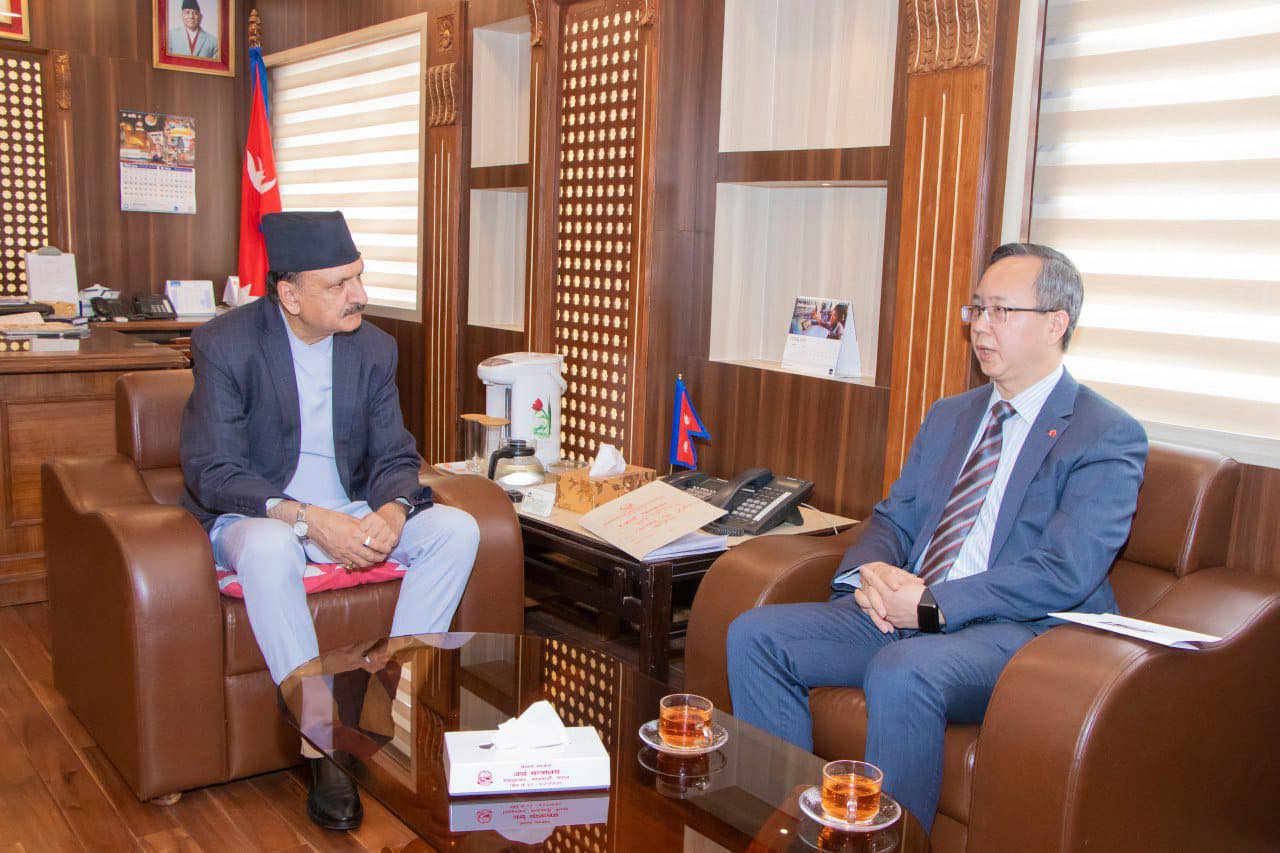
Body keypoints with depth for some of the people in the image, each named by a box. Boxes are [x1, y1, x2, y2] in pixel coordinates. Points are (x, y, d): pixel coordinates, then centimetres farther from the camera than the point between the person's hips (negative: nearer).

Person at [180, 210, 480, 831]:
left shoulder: (372, 347, 1)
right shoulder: (225, 344, -13)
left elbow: (396, 458, 3)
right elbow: (212, 473, -17)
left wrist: (391, 511, -21)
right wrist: (307, 519, -31)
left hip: (349, 512, 5)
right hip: (253, 516, -4)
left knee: (456, 529, -18)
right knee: (268, 549, -39)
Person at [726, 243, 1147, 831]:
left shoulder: (1109, 437, -3)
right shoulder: (948, 417, 20)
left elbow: (1066, 573, -15)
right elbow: (893, 518, 19)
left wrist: (934, 604, -20)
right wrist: (871, 572, -6)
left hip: (1016, 630, -7)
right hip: (901, 610, 7)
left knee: (900, 673, -37)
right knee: (754, 635, -10)